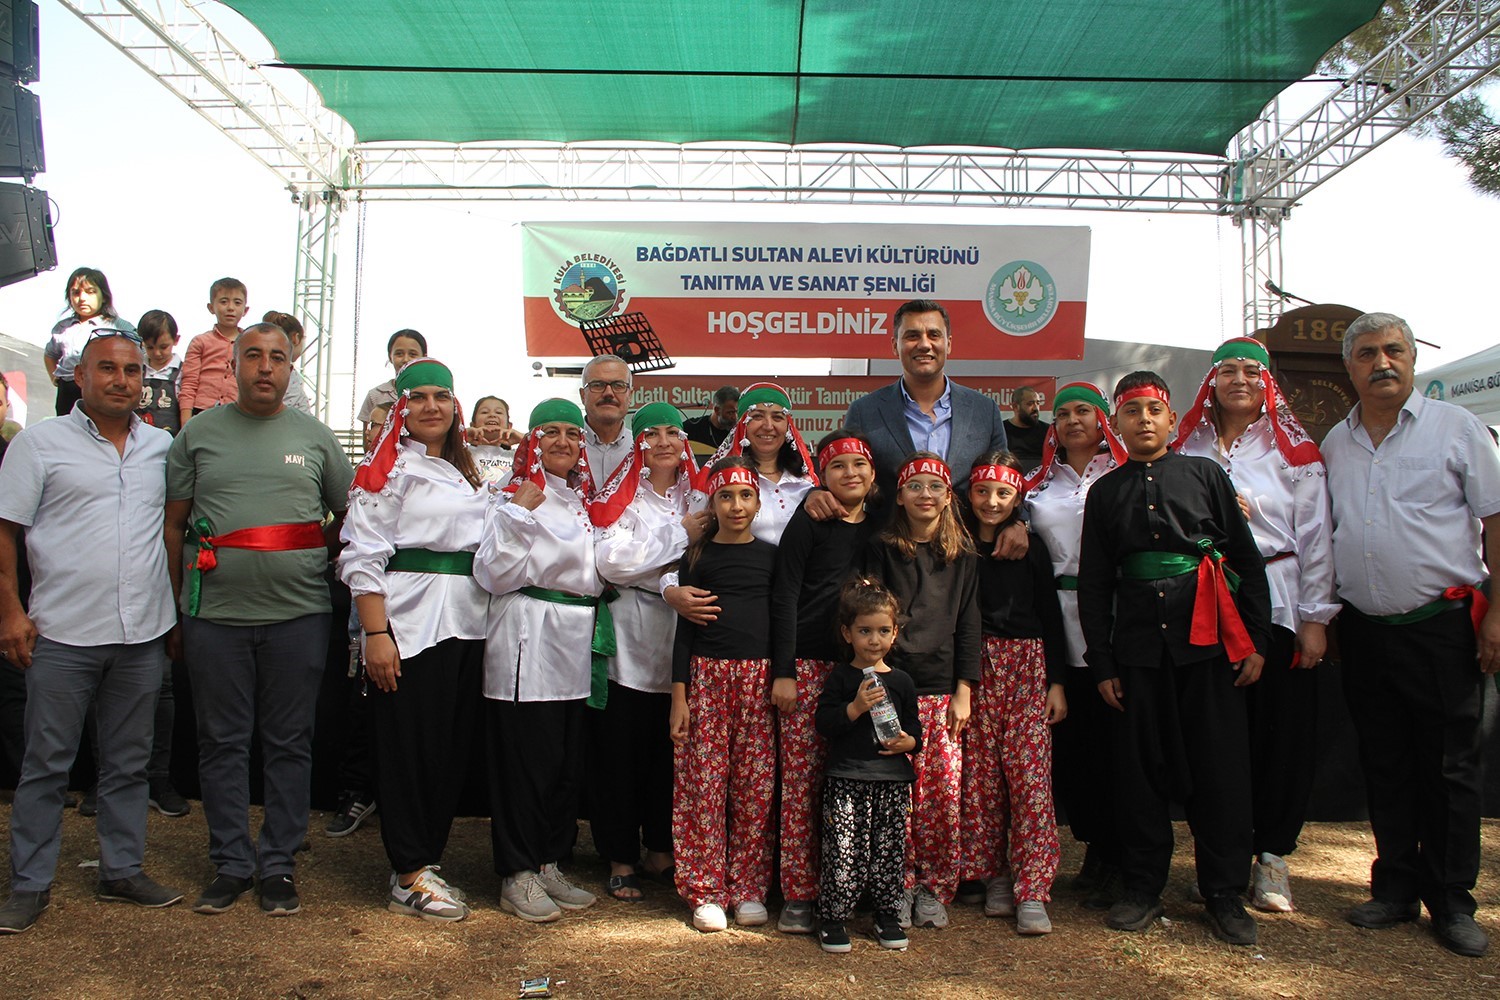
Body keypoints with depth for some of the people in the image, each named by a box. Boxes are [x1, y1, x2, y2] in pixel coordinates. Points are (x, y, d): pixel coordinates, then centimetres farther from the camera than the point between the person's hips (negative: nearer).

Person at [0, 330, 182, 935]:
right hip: (62, 633, -3)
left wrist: (178, 609, 13)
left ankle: (123, 870, 24)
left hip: (143, 633, 4)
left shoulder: (162, 447, 10)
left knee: (128, 762, 12)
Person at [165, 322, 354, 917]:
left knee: (289, 743, 5)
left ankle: (279, 865, 17)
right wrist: (180, 600, 6)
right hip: (215, 615, 1)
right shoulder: (199, 433, 8)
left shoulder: (315, 436, 8)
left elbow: (348, 514, 15)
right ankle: (231, 863, 19)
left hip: (298, 614, 0)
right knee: (223, 742, 7)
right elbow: (173, 523, 10)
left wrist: (321, 565, 6)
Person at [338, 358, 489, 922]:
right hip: (409, 624, -7)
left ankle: (425, 861, 22)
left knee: (454, 747, 10)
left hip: (466, 624, 7)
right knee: (408, 746, -2)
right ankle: (411, 878, 8)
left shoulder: (466, 474, 18)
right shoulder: (388, 468, -3)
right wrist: (375, 633, -17)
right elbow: (362, 555, -10)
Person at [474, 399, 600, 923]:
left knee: (569, 764, 11)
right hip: (528, 642, -7)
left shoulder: (584, 500, 16)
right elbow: (496, 574, -16)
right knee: (526, 759, -2)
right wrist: (517, 513, -20)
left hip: (577, 643, 7)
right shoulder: (516, 496, -5)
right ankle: (518, 875, 10)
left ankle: (549, 864, 23)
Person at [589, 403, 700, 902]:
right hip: (630, 638, -4)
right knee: (621, 751, 2)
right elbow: (612, 560, -16)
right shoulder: (623, 495, -2)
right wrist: (679, 534, -13)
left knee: (672, 748, 9)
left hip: (682, 634, 4)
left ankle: (661, 849, 25)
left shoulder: (698, 494, 11)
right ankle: (622, 860, 15)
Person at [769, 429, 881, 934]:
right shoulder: (808, 523, -2)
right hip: (808, 665, -4)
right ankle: (799, 896, 6)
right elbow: (784, 599, -5)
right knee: (802, 780, -2)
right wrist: (783, 671, -9)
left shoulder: (879, 527, 12)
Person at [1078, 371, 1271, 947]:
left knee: (1220, 765, 1)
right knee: (1140, 768, 6)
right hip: (1137, 645, 1)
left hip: (1208, 640, -1)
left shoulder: (1205, 475, 7)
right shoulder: (1106, 493, 10)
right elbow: (1094, 583, 10)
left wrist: (1257, 640, 0)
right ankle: (1143, 889, 18)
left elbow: (1247, 560, 6)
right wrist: (1102, 664, 5)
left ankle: (1225, 894, 15)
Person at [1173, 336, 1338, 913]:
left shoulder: (1295, 451, 5)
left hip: (1277, 603, -1)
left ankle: (1272, 855, 13)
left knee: (1281, 729, 1)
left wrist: (1315, 618, -4)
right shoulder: (1188, 448, 10)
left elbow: (1315, 537, 1)